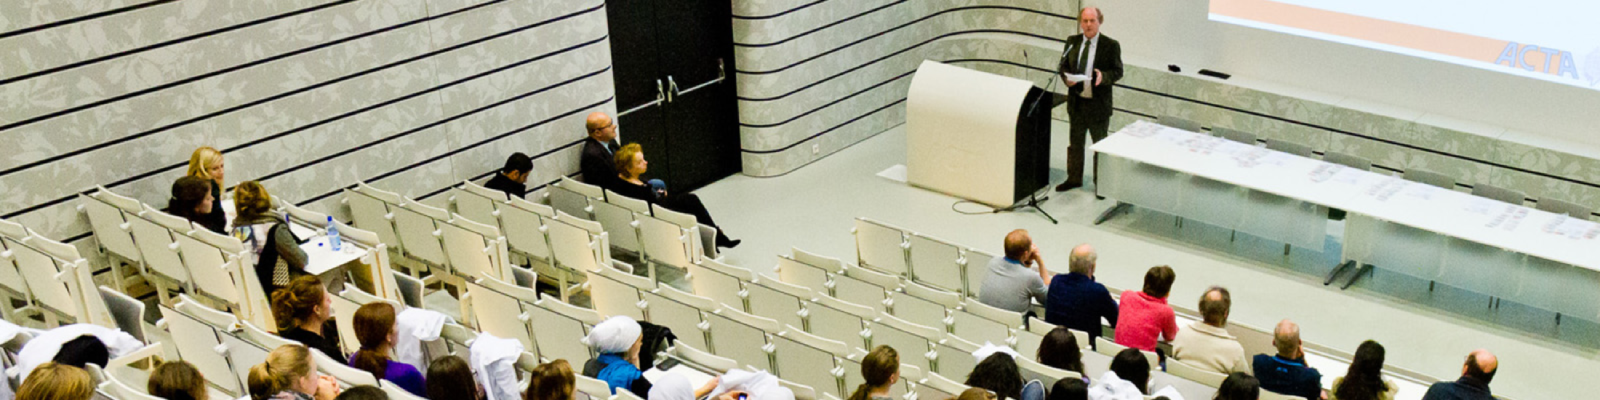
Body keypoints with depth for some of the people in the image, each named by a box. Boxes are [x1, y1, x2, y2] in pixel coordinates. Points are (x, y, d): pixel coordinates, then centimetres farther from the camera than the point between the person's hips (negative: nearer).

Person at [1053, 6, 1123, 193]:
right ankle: (1074, 178, 31)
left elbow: (1117, 71, -7)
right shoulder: (1072, 41, 2)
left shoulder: (1111, 45, -9)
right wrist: (1067, 78, -13)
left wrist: (1103, 76, -28)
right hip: (1076, 102, 4)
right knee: (1075, 143, 16)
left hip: (1099, 104, -4)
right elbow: (1064, 65, 8)